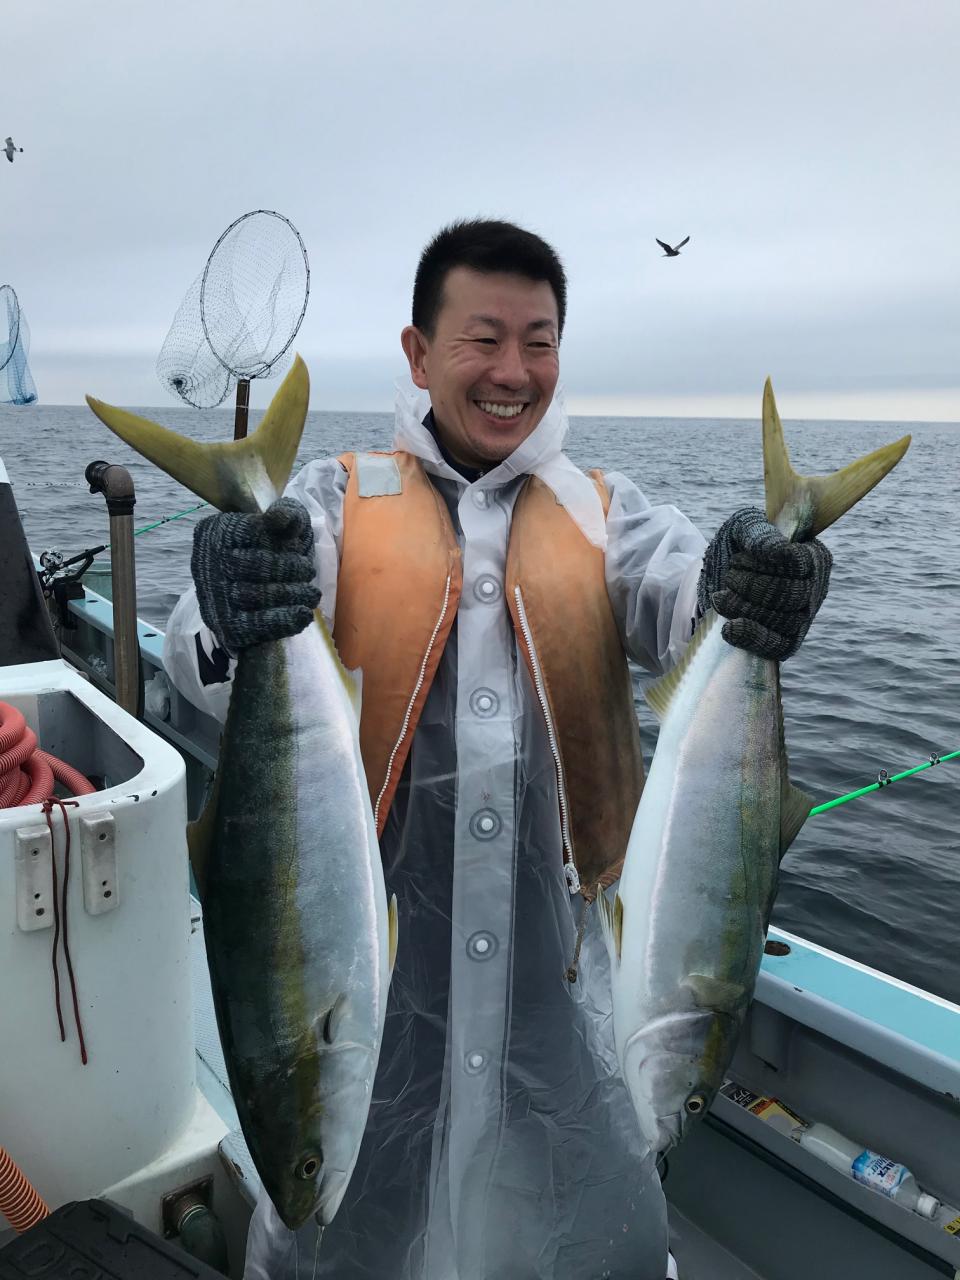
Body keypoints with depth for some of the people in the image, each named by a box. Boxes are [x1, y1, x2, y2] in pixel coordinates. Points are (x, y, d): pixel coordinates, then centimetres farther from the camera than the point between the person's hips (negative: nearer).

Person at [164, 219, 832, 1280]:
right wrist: (227, 623, -39)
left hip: (555, 953, 2)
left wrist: (754, 587, -37)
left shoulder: (603, 513, 4)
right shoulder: (338, 501, -2)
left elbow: (683, 599, -14)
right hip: (370, 943, -1)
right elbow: (198, 664, -16)